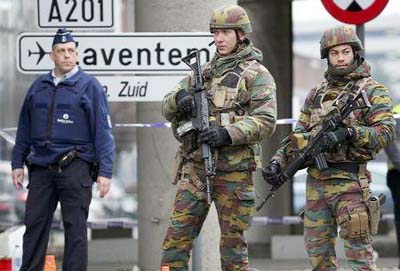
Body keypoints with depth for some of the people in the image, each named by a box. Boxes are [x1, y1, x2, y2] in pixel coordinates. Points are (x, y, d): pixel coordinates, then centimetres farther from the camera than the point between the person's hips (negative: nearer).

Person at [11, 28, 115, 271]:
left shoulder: (89, 86, 0)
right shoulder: (39, 87, 14)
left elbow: (103, 131, -2)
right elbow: (25, 129, 19)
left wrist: (105, 172, -8)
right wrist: (18, 163, 14)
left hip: (74, 167, -4)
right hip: (41, 167, 4)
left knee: (75, 228, -1)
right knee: (34, 226, 4)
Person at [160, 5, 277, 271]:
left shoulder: (256, 74, -1)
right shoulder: (203, 72, 16)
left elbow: (266, 121, -12)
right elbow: (167, 108, 16)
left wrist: (228, 133, -24)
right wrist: (180, 98, -8)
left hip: (234, 170, -5)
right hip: (195, 166, 5)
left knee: (233, 241, 1)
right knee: (177, 236, -1)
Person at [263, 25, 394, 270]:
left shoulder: (373, 91, 0)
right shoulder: (316, 95, 17)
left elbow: (385, 132, -11)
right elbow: (298, 136, 17)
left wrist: (348, 133, -24)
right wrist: (278, 162, 2)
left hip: (349, 182, -6)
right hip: (316, 182, 6)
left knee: (359, 250, -7)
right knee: (317, 250, 7)